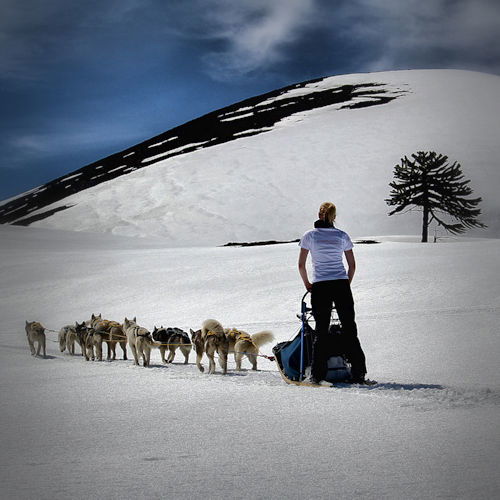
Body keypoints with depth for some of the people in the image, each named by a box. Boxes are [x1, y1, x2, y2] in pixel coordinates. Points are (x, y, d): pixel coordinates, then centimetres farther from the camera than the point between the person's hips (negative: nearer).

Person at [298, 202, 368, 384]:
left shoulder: (310, 236, 2)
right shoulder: (342, 236, 7)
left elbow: (301, 264, 2)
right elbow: (352, 265, 8)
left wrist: (307, 284, 14)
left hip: (320, 287, -1)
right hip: (341, 285, 1)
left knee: (321, 330, 4)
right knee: (349, 329, 5)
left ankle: (318, 375, 0)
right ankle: (358, 373, 1)